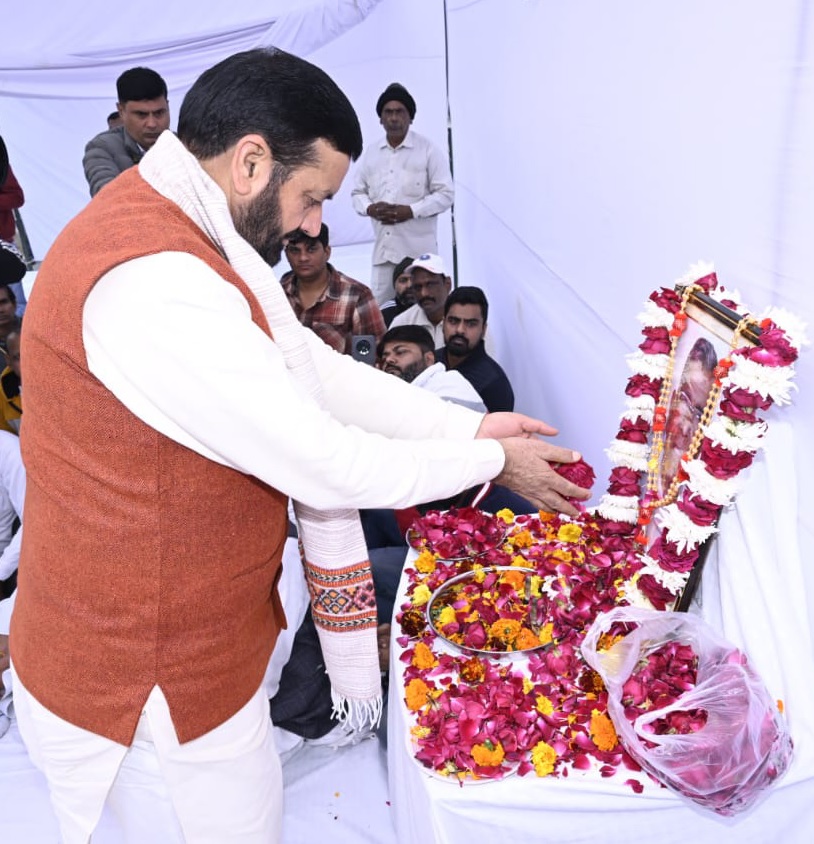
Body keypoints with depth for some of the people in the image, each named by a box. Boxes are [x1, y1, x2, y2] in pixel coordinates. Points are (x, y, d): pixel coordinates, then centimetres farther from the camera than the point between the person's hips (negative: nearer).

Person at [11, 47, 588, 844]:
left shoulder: (187, 233, 4)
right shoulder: (153, 287, -31)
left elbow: (317, 369, 5)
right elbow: (325, 466, -27)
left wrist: (468, 424, -1)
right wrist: (491, 459, -11)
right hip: (151, 688, -9)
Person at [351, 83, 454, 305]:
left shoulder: (429, 150, -1)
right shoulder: (371, 153, 12)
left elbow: (445, 194, -4)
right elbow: (358, 192, 17)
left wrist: (410, 211, -16)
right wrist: (370, 208, -7)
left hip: (419, 249, -4)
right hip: (383, 248, 4)